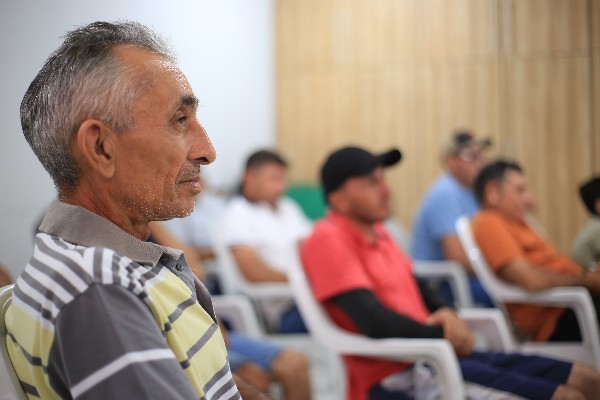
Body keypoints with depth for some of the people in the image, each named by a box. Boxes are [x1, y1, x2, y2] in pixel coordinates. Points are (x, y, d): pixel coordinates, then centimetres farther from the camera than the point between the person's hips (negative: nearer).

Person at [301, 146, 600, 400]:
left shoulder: (377, 231, 13)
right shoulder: (328, 239, -15)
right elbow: (376, 322, -23)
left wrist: (445, 314, 3)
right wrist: (444, 334, -8)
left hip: (433, 355, 10)